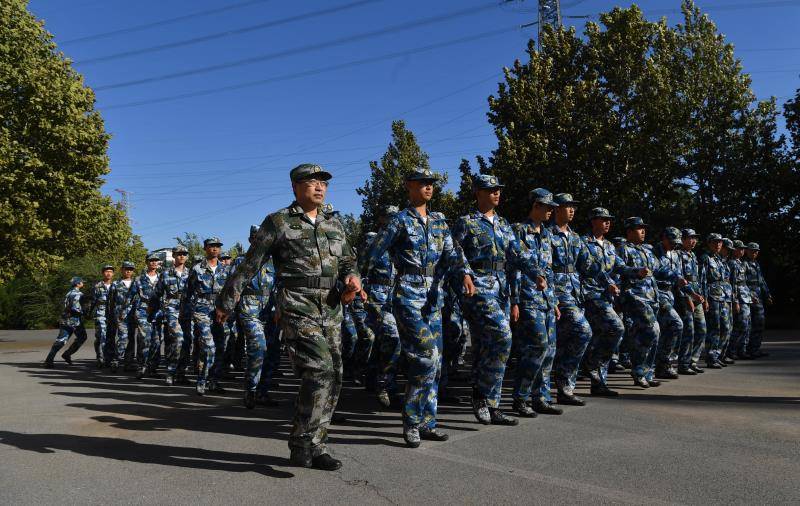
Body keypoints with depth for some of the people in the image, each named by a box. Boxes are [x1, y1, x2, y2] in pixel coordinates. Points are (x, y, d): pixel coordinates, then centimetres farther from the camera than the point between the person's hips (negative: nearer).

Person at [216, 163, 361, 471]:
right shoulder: (278, 222, 1)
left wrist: (353, 277, -5)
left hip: (332, 310, 6)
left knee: (332, 379, 5)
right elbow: (249, 265, 3)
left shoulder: (334, 222, 15)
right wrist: (226, 302, 6)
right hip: (297, 309, -6)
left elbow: (347, 260, 19)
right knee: (320, 371, -19)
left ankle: (314, 447, 18)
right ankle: (302, 444, -3)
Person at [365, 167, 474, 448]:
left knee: (433, 362, 8)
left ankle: (426, 423, 19)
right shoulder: (400, 221, -3)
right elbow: (373, 255, -4)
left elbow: (451, 253, 3)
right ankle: (411, 422, 1)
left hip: (433, 297, 7)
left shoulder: (439, 222, 14)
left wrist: (465, 272, -15)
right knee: (427, 356, -14)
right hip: (408, 295, -7)